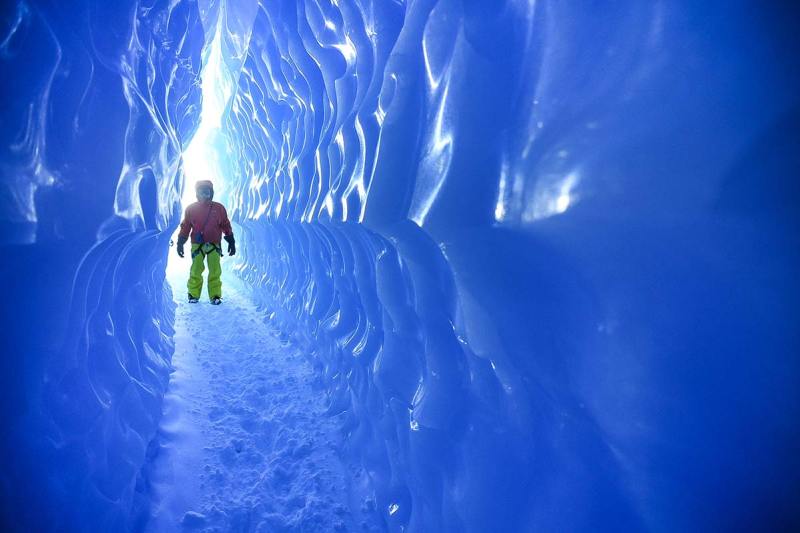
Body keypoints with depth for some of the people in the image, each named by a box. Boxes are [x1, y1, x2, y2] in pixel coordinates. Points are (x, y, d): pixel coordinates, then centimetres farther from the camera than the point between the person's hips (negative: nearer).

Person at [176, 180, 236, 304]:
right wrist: (180, 243, 4)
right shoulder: (191, 209, 6)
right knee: (195, 271, -2)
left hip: (214, 246, 0)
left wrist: (231, 242, 8)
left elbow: (226, 226, 10)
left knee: (215, 271, -3)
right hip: (197, 245, 0)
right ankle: (193, 295, 10)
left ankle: (215, 295, 4)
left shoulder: (219, 208, 6)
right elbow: (185, 228, 9)